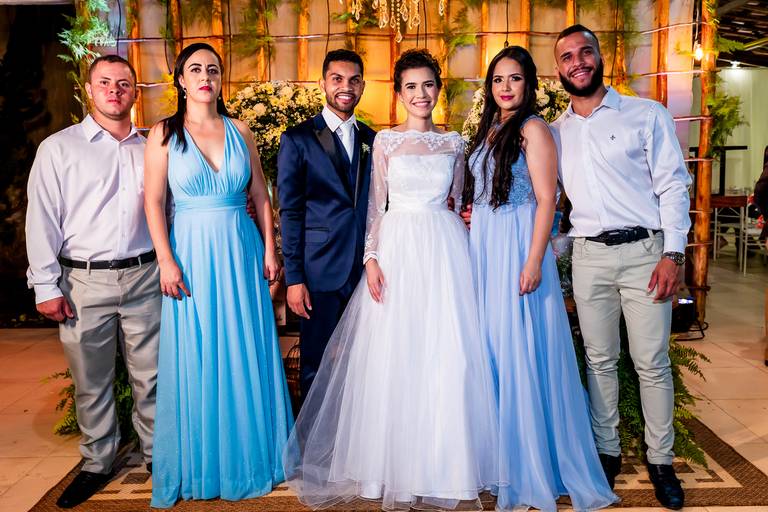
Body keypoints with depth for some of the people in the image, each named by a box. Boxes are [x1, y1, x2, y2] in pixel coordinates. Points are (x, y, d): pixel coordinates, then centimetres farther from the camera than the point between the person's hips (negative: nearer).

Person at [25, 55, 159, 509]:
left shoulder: (149, 148, 10)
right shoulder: (59, 148, 3)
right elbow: (42, 219, 0)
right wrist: (47, 287, -5)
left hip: (144, 277, 2)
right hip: (85, 282, -1)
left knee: (150, 375, 9)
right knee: (91, 381, 10)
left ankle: (157, 453, 26)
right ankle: (97, 464, 27)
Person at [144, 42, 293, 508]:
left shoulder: (240, 130, 7)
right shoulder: (164, 133, 1)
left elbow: (261, 194, 8)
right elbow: (154, 201, -3)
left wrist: (269, 251, 1)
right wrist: (167, 262, -11)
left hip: (242, 250, 2)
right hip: (193, 252, -2)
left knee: (246, 354, 8)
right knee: (196, 359, 6)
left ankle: (249, 452, 28)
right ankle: (200, 464, 25)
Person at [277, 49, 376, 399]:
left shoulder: (372, 140, 11)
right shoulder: (297, 140, -2)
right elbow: (290, 213, -5)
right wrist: (293, 278, -9)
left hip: (366, 270, 4)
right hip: (319, 272, -3)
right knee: (315, 366, 8)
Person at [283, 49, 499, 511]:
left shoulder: (454, 142, 10)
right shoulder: (385, 140, 4)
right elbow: (375, 206, 2)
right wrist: (372, 258, -7)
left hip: (445, 249, 2)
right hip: (398, 248, -1)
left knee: (448, 355, 3)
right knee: (395, 355, 2)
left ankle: (443, 458, 21)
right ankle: (397, 460, 19)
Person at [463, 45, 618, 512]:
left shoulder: (533, 128, -7)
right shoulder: (488, 129, 16)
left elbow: (546, 200, -13)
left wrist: (534, 262, -19)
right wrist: (474, 241, 13)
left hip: (518, 247, -7)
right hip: (484, 247, 7)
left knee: (522, 348, -1)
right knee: (493, 346, 11)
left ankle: (537, 462, 15)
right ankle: (503, 452, 26)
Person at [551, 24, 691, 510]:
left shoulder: (647, 114, 1)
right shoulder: (555, 133, 10)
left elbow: (673, 184, -3)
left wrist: (673, 253, -12)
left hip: (644, 251, -3)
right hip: (588, 255, 3)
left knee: (652, 363, 2)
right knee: (600, 359, 11)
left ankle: (661, 460, 19)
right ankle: (607, 451, 25)